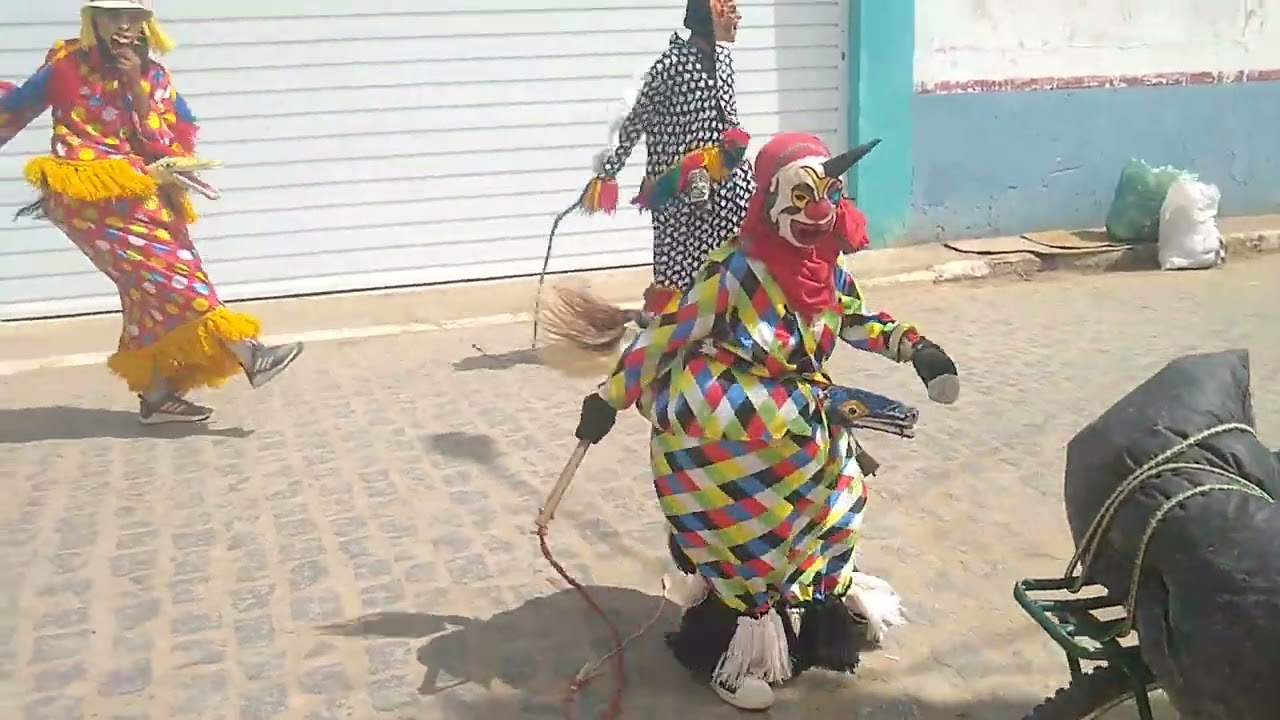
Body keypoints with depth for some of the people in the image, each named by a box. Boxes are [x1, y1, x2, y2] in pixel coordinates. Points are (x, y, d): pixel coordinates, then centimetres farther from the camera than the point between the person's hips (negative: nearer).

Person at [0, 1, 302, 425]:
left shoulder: (153, 77, 8)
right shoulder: (67, 67, -2)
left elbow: (173, 143, -3)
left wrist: (137, 87, -11)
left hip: (138, 195, 6)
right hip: (89, 195, -6)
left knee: (151, 287, 4)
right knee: (166, 269, -16)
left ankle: (155, 394, 13)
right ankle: (247, 356, -25)